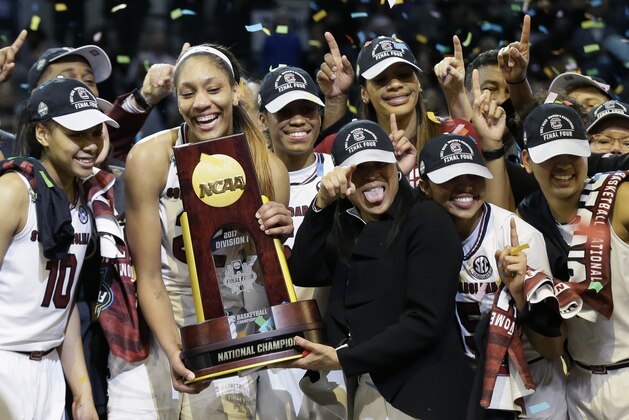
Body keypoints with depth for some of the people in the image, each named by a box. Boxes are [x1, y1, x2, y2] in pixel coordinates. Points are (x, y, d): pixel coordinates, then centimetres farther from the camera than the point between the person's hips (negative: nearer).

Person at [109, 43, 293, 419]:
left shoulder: (269, 169, -9)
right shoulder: (150, 158, -15)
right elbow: (149, 277, -12)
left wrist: (278, 239, -20)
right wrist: (174, 354, -25)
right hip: (157, 325, -1)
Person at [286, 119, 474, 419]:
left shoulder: (427, 221, -10)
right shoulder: (349, 226, 11)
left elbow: (424, 323, -18)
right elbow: (303, 275, -1)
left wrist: (343, 359, -19)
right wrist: (322, 205, -11)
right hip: (364, 391, 6)